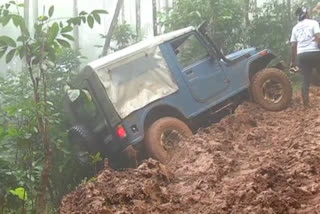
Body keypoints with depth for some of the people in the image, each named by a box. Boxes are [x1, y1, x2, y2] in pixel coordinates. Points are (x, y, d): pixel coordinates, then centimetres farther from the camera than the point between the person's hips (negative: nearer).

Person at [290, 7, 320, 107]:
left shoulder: (295, 28, 16)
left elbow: (293, 46, 12)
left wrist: (293, 61, 16)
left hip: (301, 55, 4)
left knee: (305, 80, 6)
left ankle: (306, 104, 2)